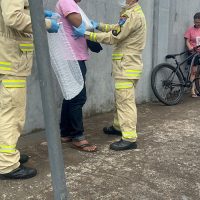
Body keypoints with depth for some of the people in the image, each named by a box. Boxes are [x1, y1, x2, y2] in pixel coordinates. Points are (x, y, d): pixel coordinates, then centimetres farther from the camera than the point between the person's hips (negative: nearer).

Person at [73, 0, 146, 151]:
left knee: (125, 101, -9)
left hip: (127, 66, -10)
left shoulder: (133, 15, -18)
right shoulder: (132, 13, 14)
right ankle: (119, 126, 35)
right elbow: (118, 29, 23)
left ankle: (130, 139, -5)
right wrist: (99, 25, 10)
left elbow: (113, 37, -20)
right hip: (126, 65, 10)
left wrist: (86, 34, -17)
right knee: (121, 98, 20)